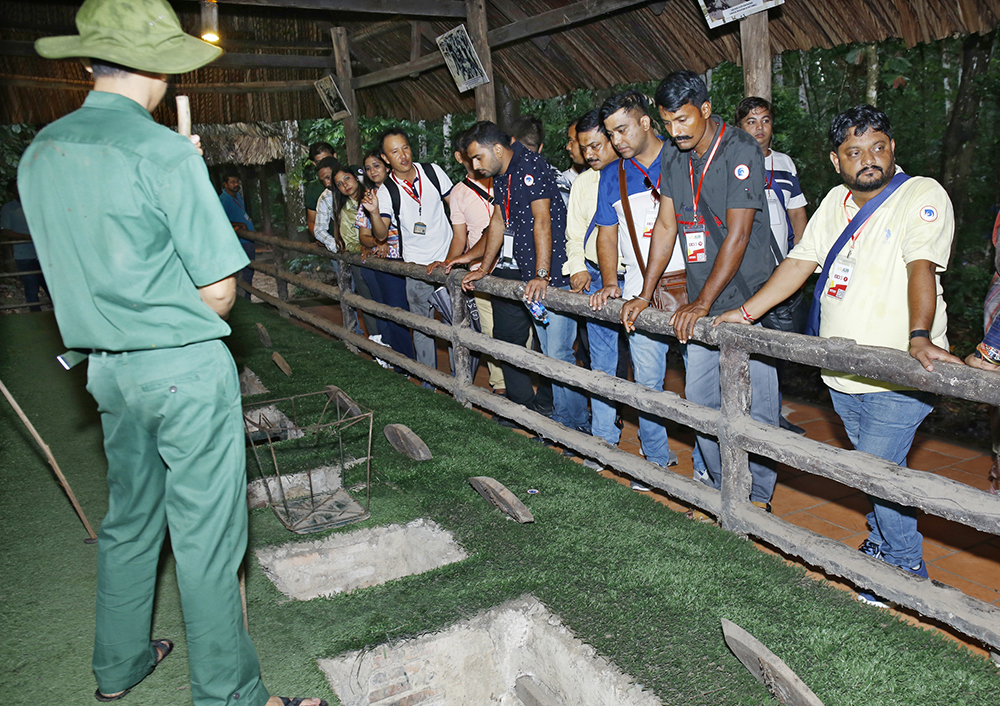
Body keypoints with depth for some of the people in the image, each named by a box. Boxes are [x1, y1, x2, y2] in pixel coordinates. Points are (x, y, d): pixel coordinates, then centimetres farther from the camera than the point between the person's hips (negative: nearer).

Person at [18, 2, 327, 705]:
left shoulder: (39, 155, 7)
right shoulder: (164, 152, -15)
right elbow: (220, 288, -15)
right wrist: (191, 329, 6)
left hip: (108, 367, 7)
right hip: (187, 367, -7)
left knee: (129, 519, 21)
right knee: (207, 538, 2)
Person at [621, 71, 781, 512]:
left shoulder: (741, 151, -12)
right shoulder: (673, 158, 8)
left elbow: (738, 234, -18)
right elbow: (666, 226, 12)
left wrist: (703, 301, -22)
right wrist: (644, 296, 8)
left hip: (746, 298, -6)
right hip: (700, 306, 6)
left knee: (753, 403, -1)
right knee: (700, 398, 9)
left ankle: (758, 496, 15)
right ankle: (721, 486, 24)